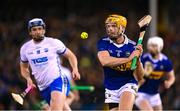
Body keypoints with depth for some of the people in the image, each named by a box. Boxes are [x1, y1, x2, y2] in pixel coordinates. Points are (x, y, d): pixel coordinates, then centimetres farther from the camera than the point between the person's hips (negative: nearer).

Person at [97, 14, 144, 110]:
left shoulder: (132, 46, -7)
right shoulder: (103, 43, -5)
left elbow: (139, 77, -7)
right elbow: (104, 61, -27)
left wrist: (137, 59, -25)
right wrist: (129, 59, -31)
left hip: (128, 84, -3)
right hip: (111, 89, 3)